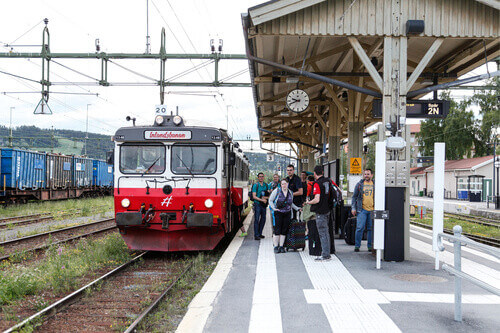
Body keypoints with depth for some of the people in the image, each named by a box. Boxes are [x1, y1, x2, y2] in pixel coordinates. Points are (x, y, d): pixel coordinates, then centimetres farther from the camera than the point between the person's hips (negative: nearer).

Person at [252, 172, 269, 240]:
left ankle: (260, 233, 22)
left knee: (263, 219, 10)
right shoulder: (255, 185, -5)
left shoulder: (266, 185, 12)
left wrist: (266, 197, -8)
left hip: (264, 204, 6)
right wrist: (262, 200, -18)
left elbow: (268, 194, 14)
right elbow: (254, 196, -10)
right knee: (257, 219, -8)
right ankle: (256, 235, -9)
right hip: (257, 204, -6)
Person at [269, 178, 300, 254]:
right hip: (278, 213, -4)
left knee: (284, 230, 3)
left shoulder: (290, 193, 11)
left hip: (287, 213, 4)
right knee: (277, 230, -5)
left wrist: (297, 208, 18)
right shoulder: (277, 190, -2)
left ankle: (281, 246, 9)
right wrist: (274, 208, -14)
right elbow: (270, 200, 0)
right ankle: (276, 247, 1)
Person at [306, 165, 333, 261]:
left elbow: (317, 200, -23)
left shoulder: (317, 184, -17)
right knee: (326, 233, 18)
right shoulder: (328, 181, 6)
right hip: (327, 210, 8)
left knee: (322, 234, -4)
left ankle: (325, 255, -3)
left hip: (320, 212, -8)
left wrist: (308, 202, -5)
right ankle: (327, 254, 24)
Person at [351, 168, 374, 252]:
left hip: (372, 210, 2)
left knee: (371, 229, 6)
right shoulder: (359, 184, 6)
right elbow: (354, 196, 8)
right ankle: (357, 246, 1)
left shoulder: (375, 184, 9)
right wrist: (353, 208, 0)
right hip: (362, 210, -1)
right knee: (360, 228, -7)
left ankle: (370, 246, 14)